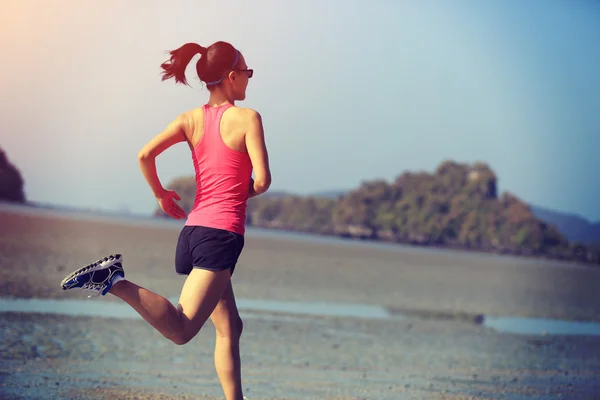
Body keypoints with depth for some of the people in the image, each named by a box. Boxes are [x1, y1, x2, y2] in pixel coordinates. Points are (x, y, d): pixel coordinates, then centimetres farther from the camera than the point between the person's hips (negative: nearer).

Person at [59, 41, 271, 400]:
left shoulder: (191, 119, 9)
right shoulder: (248, 118, -5)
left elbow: (145, 155, -2)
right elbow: (263, 180, -12)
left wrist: (161, 194, 14)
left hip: (192, 231, 8)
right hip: (223, 234, -8)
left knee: (230, 327, 17)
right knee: (181, 330, -17)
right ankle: (116, 281, -29)